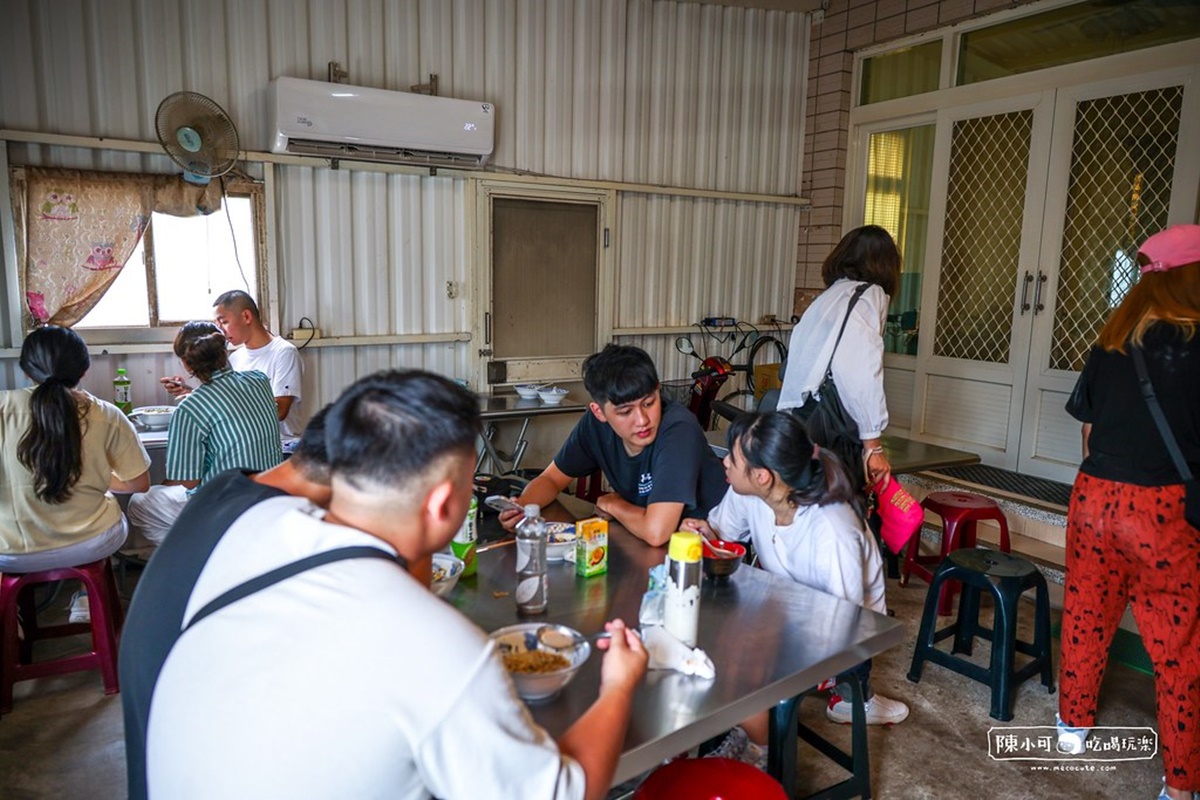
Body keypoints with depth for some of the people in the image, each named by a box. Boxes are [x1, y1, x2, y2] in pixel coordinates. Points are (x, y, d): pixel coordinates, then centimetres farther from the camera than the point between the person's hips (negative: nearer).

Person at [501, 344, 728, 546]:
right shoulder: (595, 424, -10)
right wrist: (521, 506, -16)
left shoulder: (678, 429, -28)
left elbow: (656, 532, -35)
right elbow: (551, 479, 5)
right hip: (639, 545, 5)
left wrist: (612, 504, -15)